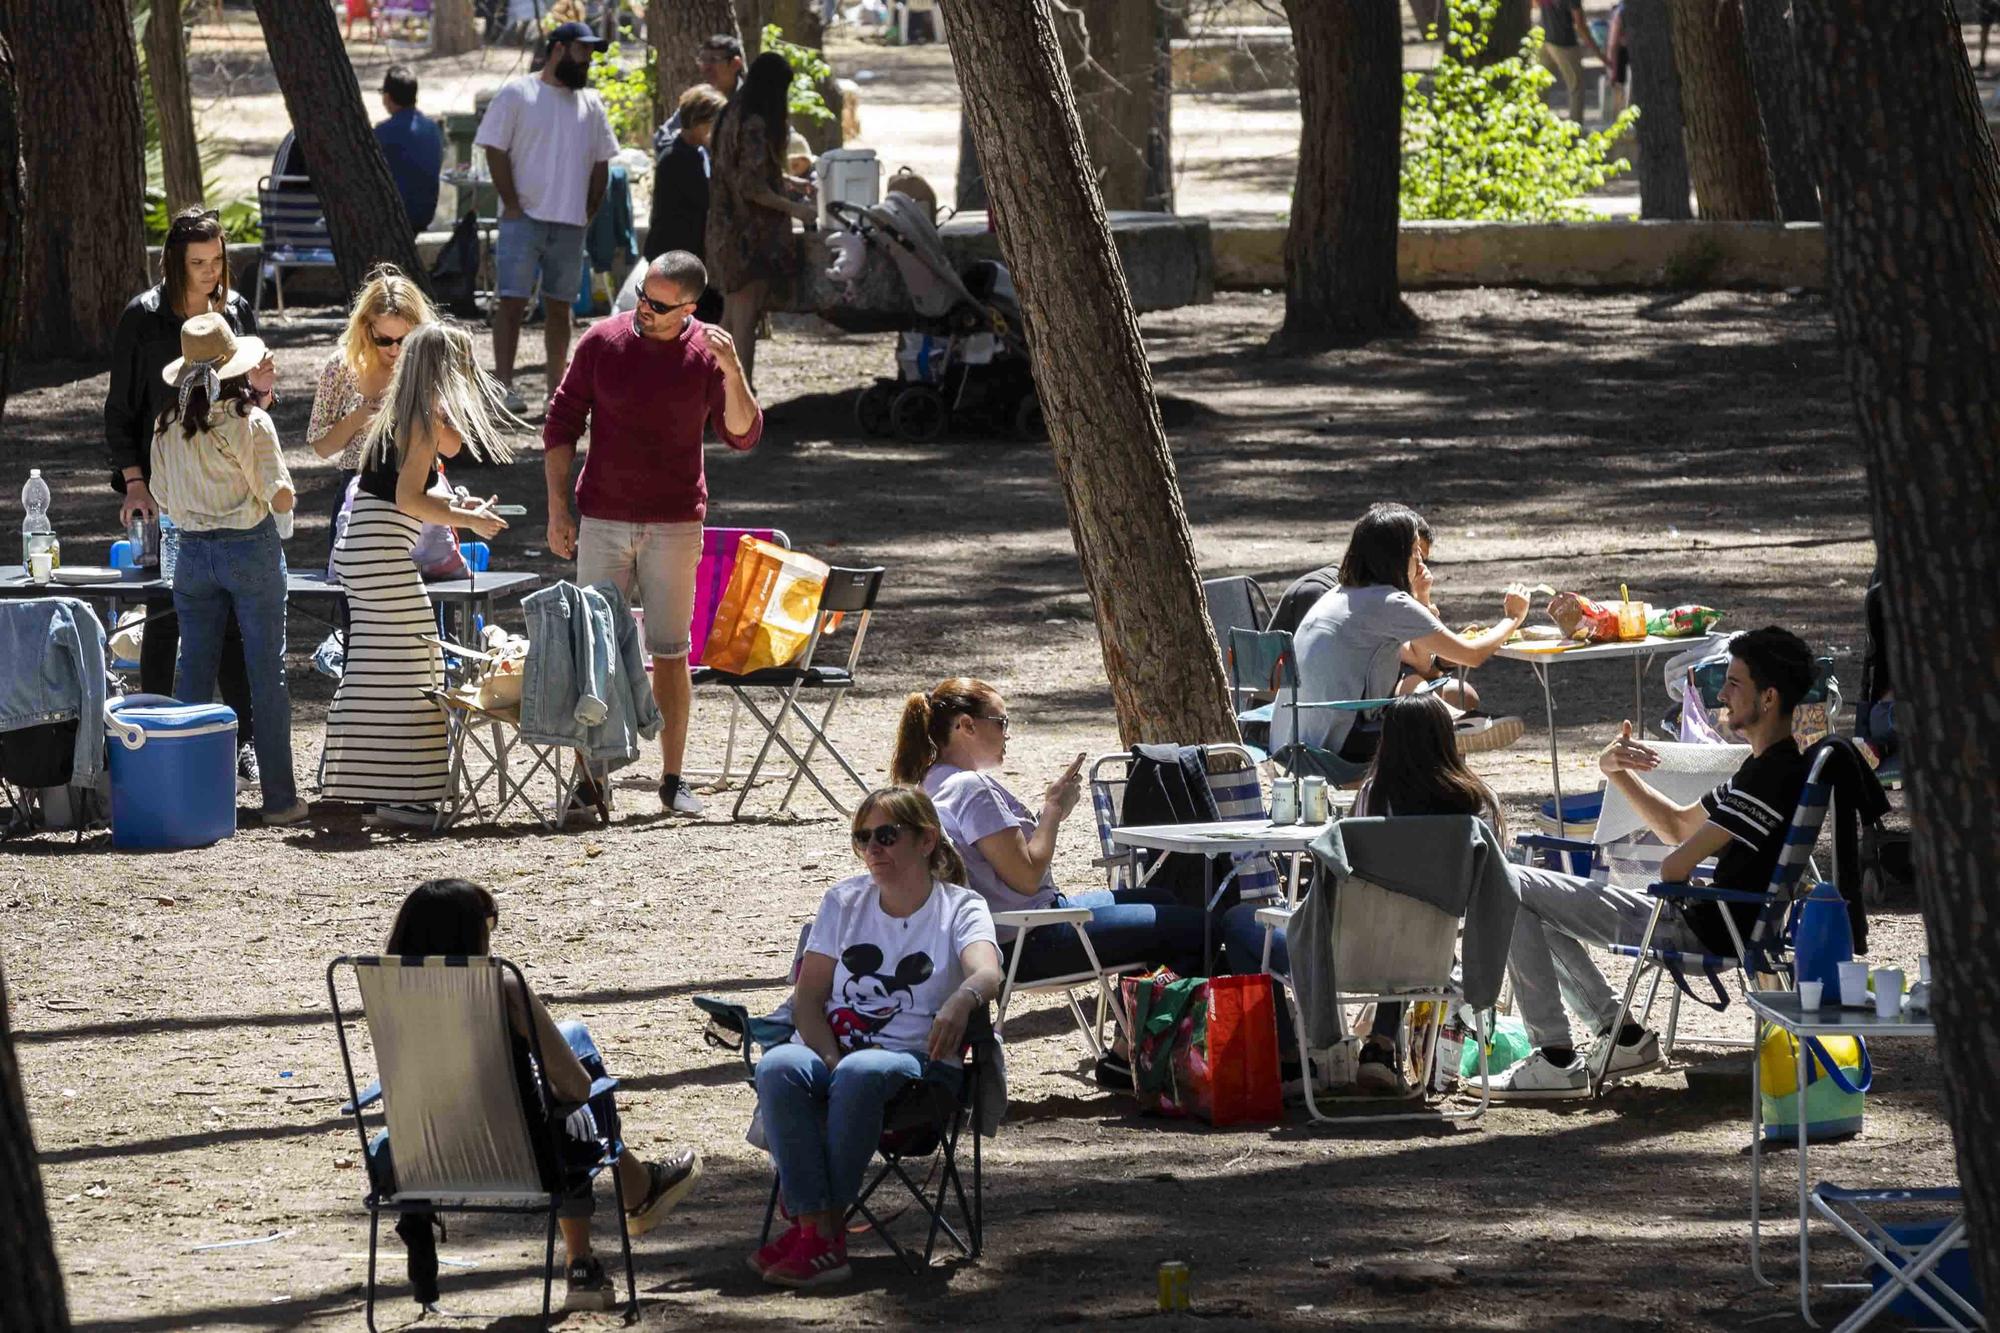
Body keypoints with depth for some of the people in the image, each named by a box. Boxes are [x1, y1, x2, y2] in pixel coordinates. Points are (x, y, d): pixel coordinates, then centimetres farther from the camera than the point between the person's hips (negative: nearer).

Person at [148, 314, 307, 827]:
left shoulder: (168, 425, 0)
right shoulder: (250, 422, -13)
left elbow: (164, 500, 6)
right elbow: (281, 498, -13)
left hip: (192, 553, 4)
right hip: (251, 549, -4)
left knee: (195, 675, 10)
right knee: (267, 675, 3)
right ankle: (279, 799, 3)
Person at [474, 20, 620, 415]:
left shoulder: (590, 105, 14)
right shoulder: (517, 95, -2)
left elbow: (601, 163, 18)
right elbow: (496, 150, -6)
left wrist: (589, 211, 8)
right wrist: (512, 205, -11)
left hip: (570, 223, 5)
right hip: (523, 219, -5)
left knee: (559, 306, 8)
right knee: (513, 302, -10)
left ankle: (558, 387, 13)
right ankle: (504, 385, -12)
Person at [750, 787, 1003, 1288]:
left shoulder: (960, 909, 3)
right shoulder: (844, 901, 15)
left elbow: (987, 973, -19)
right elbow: (808, 996, 8)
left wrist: (962, 1000, -45)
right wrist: (831, 1062, -13)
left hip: (916, 1060, -3)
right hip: (831, 1049, 3)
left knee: (861, 1073, -39)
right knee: (778, 1067, -32)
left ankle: (822, 1226, -29)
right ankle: (819, 1233, -38)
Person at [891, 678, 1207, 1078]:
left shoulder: (935, 784, 12)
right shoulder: (972, 789, -21)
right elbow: (1026, 876, -22)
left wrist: (1051, 808, 5)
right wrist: (1053, 810, -10)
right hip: (1031, 946, -11)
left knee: (1162, 900, 29)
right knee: (1193, 926, -10)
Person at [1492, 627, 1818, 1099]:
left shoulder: (1775, 776, -21)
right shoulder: (1765, 767, 13)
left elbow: (1674, 868, -22)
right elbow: (1678, 825, 22)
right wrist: (1616, 772, 8)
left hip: (1698, 932, -11)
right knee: (1534, 894, 23)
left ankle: (1556, 1061, -10)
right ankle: (1624, 1035, 15)